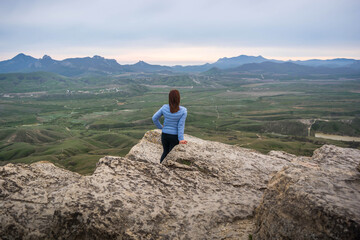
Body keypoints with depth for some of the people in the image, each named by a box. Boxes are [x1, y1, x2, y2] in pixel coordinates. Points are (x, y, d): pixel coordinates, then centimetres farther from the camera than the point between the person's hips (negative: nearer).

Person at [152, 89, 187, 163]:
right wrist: (181, 139, -20)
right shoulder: (183, 110, -17)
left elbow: (154, 118, -3)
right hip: (175, 137, -3)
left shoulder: (164, 107, -9)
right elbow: (181, 125, -20)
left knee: (165, 152, 26)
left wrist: (160, 127, 12)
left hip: (165, 135, 3)